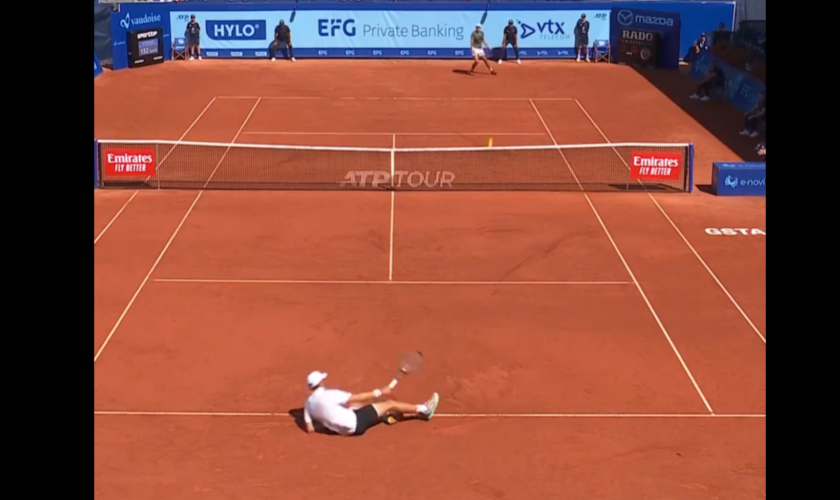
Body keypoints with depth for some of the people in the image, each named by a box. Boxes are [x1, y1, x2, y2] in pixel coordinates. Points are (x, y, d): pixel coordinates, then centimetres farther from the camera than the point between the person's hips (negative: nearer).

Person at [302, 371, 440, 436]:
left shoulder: (308, 404, 0)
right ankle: (423, 409, 20)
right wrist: (379, 392, -10)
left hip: (343, 429, 9)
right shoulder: (329, 395, -21)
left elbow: (310, 428, -3)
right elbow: (357, 398, -18)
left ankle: (419, 412, 26)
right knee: (389, 404, 2)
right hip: (354, 424, -9)